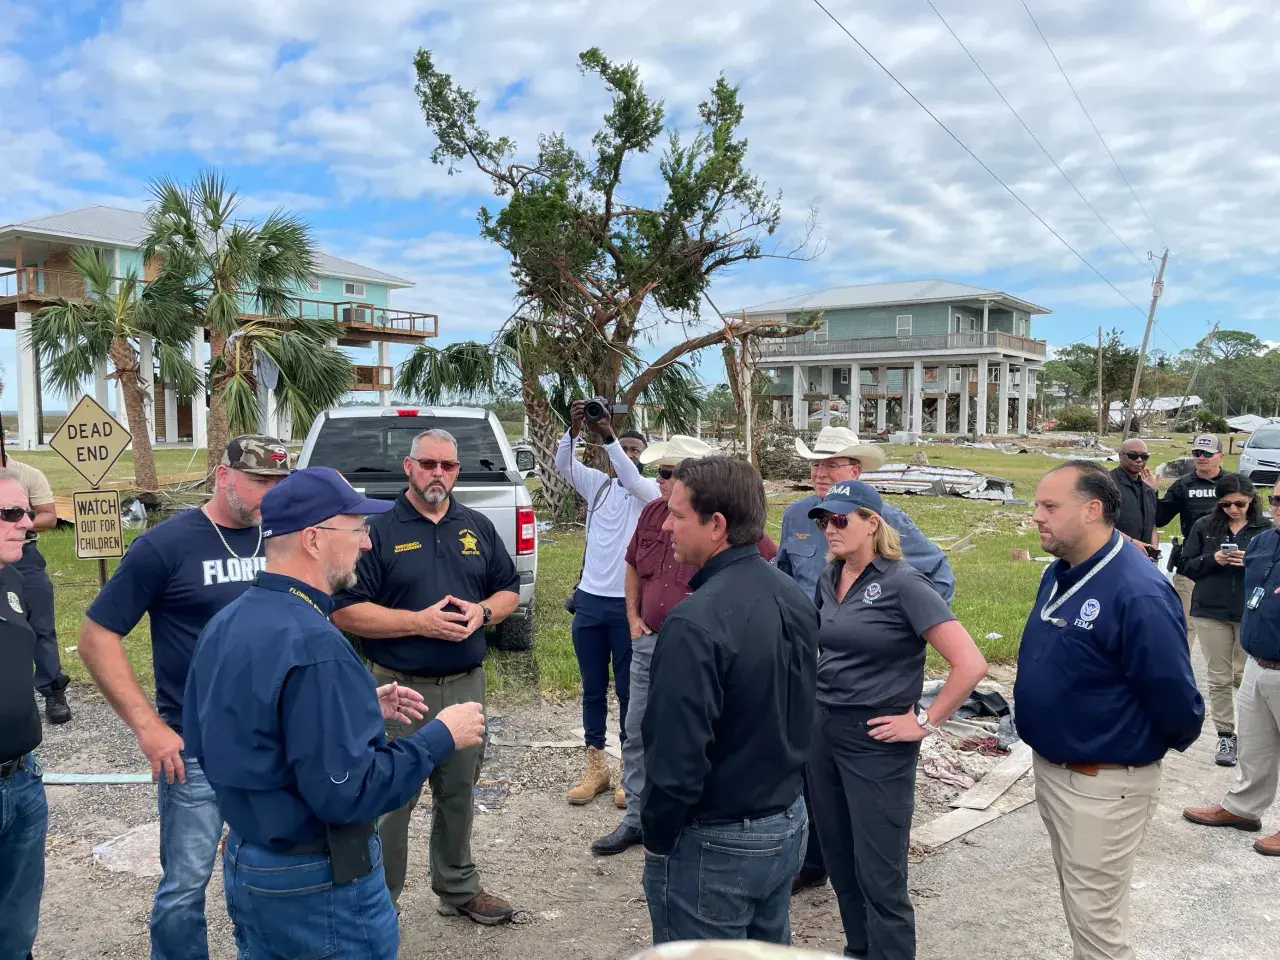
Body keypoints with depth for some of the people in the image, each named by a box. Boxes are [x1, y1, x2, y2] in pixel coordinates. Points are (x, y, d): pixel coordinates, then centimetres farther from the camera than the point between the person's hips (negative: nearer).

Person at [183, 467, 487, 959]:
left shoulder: (224, 624, 1)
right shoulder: (312, 645, -28)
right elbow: (347, 793, -29)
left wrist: (359, 708, 9)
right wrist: (441, 736, -17)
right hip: (317, 886, -8)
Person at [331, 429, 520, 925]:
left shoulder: (478, 527, 8)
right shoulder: (377, 529, -7)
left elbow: (509, 588, 14)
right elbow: (345, 610, -12)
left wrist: (483, 611, -8)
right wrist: (419, 621, -19)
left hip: (466, 685, 5)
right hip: (401, 689, -4)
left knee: (459, 793, 19)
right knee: (391, 800, 4)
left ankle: (459, 888, 37)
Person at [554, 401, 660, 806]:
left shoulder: (651, 490, -3)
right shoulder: (597, 484, 7)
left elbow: (632, 481, -25)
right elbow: (562, 464, -9)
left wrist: (608, 435, -35)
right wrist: (574, 428, -27)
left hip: (630, 604, -4)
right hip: (590, 600, 4)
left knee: (628, 690, 5)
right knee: (592, 690, 11)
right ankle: (596, 767, 21)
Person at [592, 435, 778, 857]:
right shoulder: (652, 513, 3)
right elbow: (633, 566, 19)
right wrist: (633, 617, 12)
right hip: (649, 642, 7)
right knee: (637, 735, 15)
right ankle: (636, 818, 32)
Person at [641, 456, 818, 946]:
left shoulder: (694, 624, -28)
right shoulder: (795, 598, -1)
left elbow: (677, 758, -26)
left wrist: (656, 840, -10)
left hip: (716, 847, -8)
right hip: (788, 823, 8)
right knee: (768, 946, 25)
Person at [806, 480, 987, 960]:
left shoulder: (901, 583, -16)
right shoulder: (828, 578, 4)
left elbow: (970, 664, -20)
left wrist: (925, 722, -15)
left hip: (876, 741, -6)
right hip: (823, 731, 7)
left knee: (879, 876, 2)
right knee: (839, 860, 18)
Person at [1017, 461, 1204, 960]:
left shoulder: (1137, 594, -26)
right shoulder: (1058, 574, 1)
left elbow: (1173, 694, -22)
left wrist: (1160, 747, -4)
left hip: (1102, 784, -8)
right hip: (1049, 766, 8)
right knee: (1078, 899, 25)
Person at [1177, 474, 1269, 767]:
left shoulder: (1266, 529, -2)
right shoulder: (1204, 526, 2)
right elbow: (1185, 566, 5)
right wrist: (1212, 560, -13)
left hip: (1251, 613, -1)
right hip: (1211, 612, 1)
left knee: (1246, 677, 2)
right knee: (1219, 679, 7)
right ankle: (1225, 736, 17)